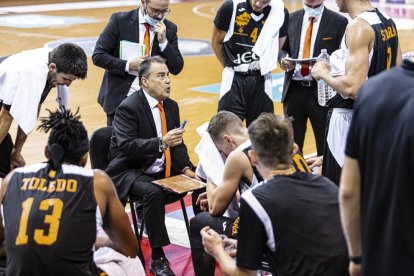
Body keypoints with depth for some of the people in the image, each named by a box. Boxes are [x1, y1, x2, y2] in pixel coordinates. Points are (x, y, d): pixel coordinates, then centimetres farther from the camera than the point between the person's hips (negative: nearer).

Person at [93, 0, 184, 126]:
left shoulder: (169, 29, 1)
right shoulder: (120, 20, -8)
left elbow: (176, 68, -2)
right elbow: (98, 56, -7)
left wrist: (163, 41, -15)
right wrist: (128, 65, -18)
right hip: (120, 97, -2)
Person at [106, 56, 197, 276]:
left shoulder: (171, 106, 9)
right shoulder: (128, 108, -15)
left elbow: (177, 144, 13)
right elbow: (127, 146, -26)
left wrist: (185, 168, -5)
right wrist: (161, 142, -35)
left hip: (163, 172, 7)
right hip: (130, 173, -7)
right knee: (154, 192, -35)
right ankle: (157, 258, -26)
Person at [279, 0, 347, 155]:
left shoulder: (339, 22, -1)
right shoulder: (291, 19, 11)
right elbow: (282, 49, 16)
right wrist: (283, 59, -6)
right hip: (293, 90, 4)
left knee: (325, 146, 2)